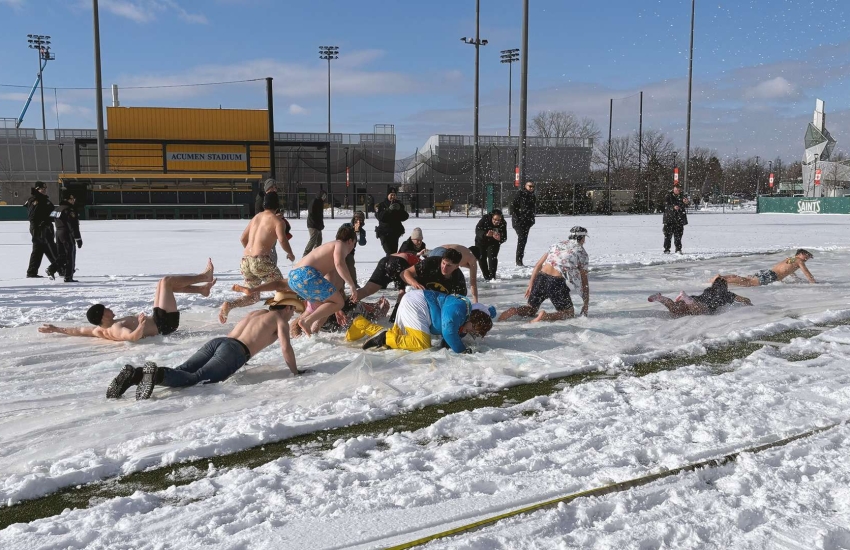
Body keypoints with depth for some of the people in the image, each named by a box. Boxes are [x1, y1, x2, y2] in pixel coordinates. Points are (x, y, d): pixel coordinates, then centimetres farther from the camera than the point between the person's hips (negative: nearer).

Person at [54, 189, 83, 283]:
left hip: (58, 234, 9)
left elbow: (57, 223, 19)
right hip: (68, 235, -9)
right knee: (70, 256, -2)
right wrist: (78, 238, -18)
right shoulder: (69, 209, -15)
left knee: (61, 255, 17)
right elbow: (73, 225, -19)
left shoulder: (58, 208, 15)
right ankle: (68, 277, -2)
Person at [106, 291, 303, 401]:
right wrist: (295, 372, 11)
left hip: (217, 342, 7)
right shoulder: (281, 319, 13)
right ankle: (157, 374, -47)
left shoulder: (255, 313, 36)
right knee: (196, 378, -23)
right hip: (233, 351, -7)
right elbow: (286, 348, 0)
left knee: (178, 373, -5)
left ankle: (135, 374, -25)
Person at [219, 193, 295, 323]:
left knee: (254, 297, 17)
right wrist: (290, 254, 1)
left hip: (245, 261, 6)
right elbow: (282, 239, -16)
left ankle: (229, 305, -7)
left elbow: (242, 239, 26)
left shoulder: (255, 217, 21)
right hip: (261, 261, -6)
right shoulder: (278, 221, 1)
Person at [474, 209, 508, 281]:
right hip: (481, 241, 0)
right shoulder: (485, 219, -29)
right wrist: (486, 234, -51)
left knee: (492, 257, -18)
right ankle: (486, 276, 17)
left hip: (493, 242, 0)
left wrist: (499, 238, -48)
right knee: (481, 258, 2)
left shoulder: (503, 223, -24)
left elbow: (504, 237, -24)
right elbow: (477, 230, -32)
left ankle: (492, 276, -15)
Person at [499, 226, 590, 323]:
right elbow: (584, 281, 11)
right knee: (569, 312, 13)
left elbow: (538, 265, 15)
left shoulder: (557, 245, 22)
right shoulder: (582, 252, 11)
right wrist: (586, 305, 18)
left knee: (531, 309, 22)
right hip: (557, 282, -4)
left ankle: (515, 310, -11)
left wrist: (530, 285, 19)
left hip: (540, 278, 5)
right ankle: (546, 316, -17)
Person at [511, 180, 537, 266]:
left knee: (524, 239, 7)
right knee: (521, 238, -16)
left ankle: (519, 260, 14)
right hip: (518, 221, -7)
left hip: (527, 222, 7)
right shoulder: (520, 194, -7)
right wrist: (516, 218, -14)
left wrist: (532, 219, 13)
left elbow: (534, 209, 23)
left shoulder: (533, 197, 13)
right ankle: (519, 260, -13)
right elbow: (513, 206, -9)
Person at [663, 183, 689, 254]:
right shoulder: (669, 196, 1)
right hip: (669, 218, -3)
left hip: (679, 219, 3)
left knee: (678, 235, 3)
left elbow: (685, 207, 6)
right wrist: (673, 207, -26)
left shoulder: (682, 196, 10)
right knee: (668, 234, -3)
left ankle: (678, 250, 9)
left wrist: (685, 203, -17)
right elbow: (666, 205, -8)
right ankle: (666, 249, 4)